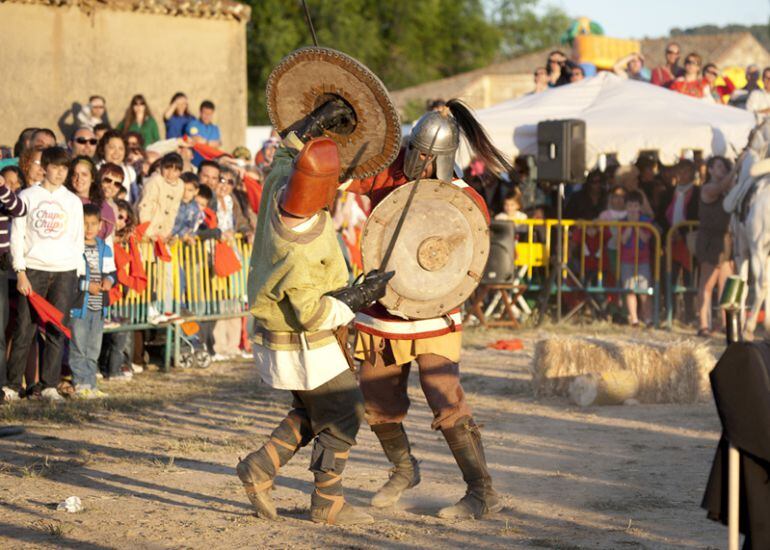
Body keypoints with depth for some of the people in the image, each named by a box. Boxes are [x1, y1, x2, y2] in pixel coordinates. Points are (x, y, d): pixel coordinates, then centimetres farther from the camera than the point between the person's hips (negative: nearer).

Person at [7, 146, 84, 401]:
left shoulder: (73, 201, 11)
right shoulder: (27, 197, 4)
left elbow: (78, 240, 13)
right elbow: (17, 236, 1)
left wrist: (77, 275, 5)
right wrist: (20, 272, -7)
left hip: (65, 271, 2)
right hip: (33, 269, -2)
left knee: (57, 331, -1)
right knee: (24, 328, -4)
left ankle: (48, 385, 3)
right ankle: (13, 383, 2)